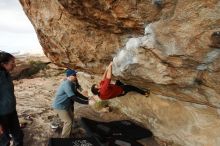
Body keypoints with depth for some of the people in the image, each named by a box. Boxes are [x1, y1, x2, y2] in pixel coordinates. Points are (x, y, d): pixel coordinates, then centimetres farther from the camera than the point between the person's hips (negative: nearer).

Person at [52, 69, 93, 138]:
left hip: (66, 105, 10)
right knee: (68, 122, -5)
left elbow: (76, 93, 10)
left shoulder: (71, 83, 1)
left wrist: (87, 98, 1)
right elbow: (74, 98, -32)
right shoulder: (67, 84, -30)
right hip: (60, 106, -10)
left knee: (71, 118, 22)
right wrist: (86, 102, -28)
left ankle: (67, 135, 42)